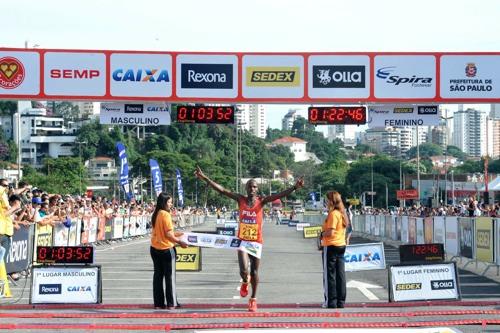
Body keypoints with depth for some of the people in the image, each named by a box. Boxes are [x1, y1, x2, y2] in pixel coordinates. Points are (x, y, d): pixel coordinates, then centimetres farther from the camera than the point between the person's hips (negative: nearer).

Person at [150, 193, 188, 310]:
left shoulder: (155, 215, 8)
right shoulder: (165, 214, -15)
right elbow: (168, 234, -19)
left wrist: (175, 235, 19)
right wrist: (180, 242, -10)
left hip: (154, 248, 7)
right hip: (166, 249, -7)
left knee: (158, 275, 10)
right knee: (170, 277, 2)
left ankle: (158, 303, 12)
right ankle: (171, 303, 5)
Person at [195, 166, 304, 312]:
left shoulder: (261, 201, -4)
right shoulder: (240, 199, -2)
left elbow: (279, 195, -16)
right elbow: (221, 190, -6)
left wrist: (294, 187, -31)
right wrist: (205, 178, -13)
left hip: (256, 241, 0)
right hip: (242, 240, 0)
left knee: (254, 271, 7)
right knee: (243, 270, -13)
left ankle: (253, 299, 23)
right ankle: (245, 283, 23)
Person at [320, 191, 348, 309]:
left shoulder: (333, 214, -16)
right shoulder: (342, 213, 12)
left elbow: (330, 232, -22)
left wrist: (322, 234, -4)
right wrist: (325, 233, 10)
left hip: (331, 247, -9)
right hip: (341, 246, 9)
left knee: (329, 275, -1)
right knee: (340, 275, 9)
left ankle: (331, 302, 1)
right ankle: (341, 301, 12)